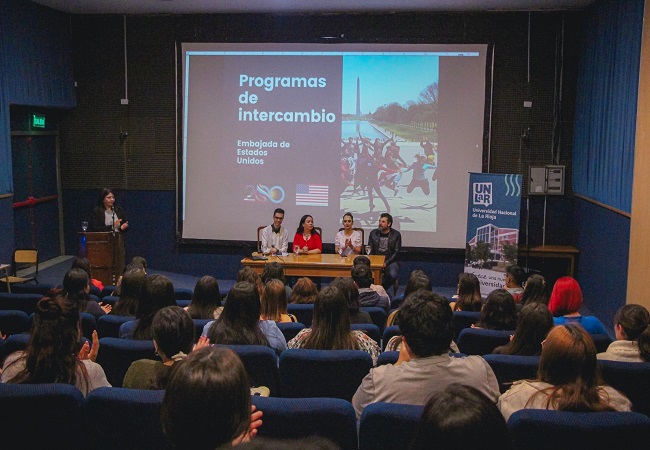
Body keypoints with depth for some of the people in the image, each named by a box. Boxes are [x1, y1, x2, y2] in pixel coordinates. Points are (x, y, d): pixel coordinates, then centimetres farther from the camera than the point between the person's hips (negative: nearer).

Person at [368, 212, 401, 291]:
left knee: (393, 275, -32)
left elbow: (396, 252, -2)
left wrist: (386, 263, -14)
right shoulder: (373, 233, 9)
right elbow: (370, 250, 10)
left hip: (390, 261, -1)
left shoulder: (396, 235, 2)